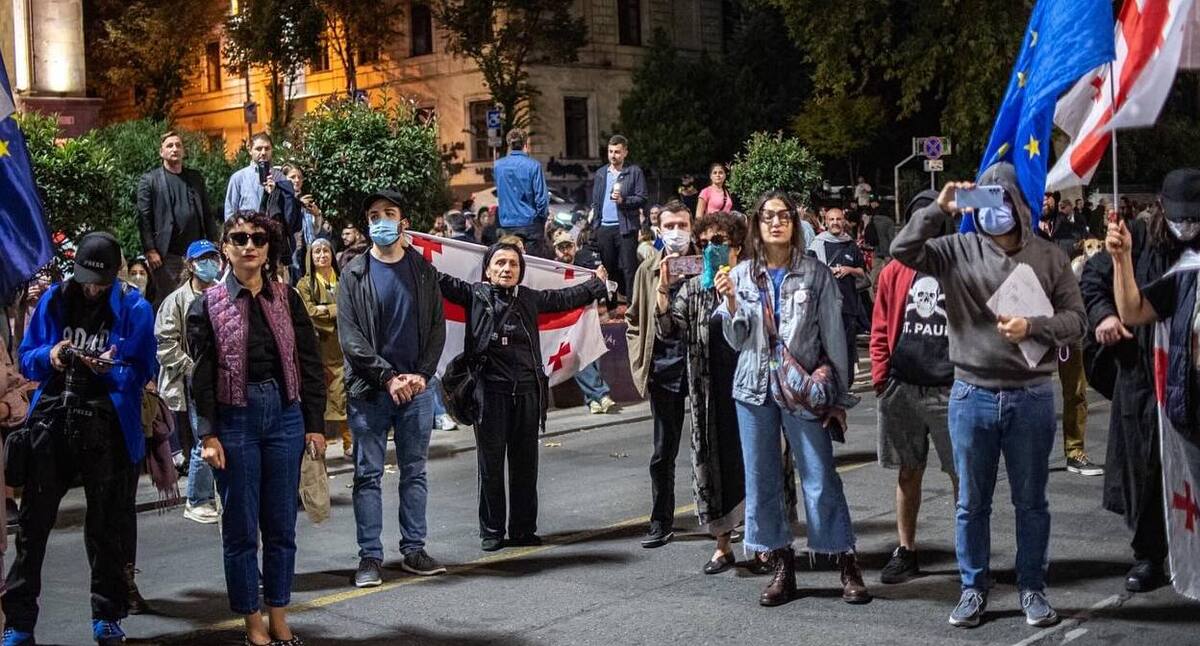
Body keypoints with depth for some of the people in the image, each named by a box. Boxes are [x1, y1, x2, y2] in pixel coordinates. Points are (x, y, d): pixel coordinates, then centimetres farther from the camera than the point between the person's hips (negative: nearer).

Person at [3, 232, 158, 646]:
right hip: (51, 420, 2)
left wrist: (109, 369, -21)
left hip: (107, 426, -2)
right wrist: (49, 357, -12)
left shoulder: (135, 309, 0)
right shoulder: (54, 299, 8)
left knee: (107, 526, 8)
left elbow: (142, 371, -2)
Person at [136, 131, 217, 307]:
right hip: (167, 254, -4)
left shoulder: (196, 178, 14)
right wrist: (150, 251, -12)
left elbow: (207, 214, 14)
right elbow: (144, 218, -4)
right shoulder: (149, 180, 3)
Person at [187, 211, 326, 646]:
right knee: (241, 527, 4)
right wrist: (208, 435, -9)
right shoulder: (207, 305, 0)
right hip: (235, 418, -2)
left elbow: (310, 363, 6)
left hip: (284, 414, 2)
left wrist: (314, 424, 2)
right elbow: (202, 374, -3)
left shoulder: (287, 298, 6)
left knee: (281, 524, 8)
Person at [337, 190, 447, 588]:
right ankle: (370, 556, 6)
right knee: (368, 475, 1)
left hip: (416, 388, 2)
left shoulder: (423, 271, 8)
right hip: (369, 391, -2)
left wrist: (422, 375, -7)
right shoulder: (354, 274, 1)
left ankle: (414, 549, 17)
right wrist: (388, 377, -13)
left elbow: (437, 327, 6)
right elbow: (349, 336, -5)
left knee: (415, 472, 8)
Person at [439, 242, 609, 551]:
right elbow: (441, 281, -1)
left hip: (527, 390, 3)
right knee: (491, 465, 3)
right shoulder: (475, 294, 4)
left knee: (525, 465, 9)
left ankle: (523, 529, 19)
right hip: (490, 390, -3)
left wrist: (597, 283, 35)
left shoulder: (531, 299, 14)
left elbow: (565, 298, 26)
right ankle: (491, 532, 13)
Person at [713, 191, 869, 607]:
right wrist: (730, 303, -10)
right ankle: (782, 567, 17)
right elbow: (738, 341, 8)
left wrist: (836, 395, -2)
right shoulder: (742, 274, 6)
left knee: (821, 478, -5)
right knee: (761, 479, 7)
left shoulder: (815, 273, -1)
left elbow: (833, 335, 1)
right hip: (755, 388, 3)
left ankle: (848, 567, 3)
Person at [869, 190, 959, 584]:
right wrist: (880, 375, 0)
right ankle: (905, 552, 21)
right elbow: (881, 330, 9)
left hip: (950, 389, -3)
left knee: (962, 474, 2)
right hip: (901, 387, 3)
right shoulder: (894, 273, 8)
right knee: (908, 473, 12)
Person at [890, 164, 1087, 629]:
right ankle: (973, 588, 23)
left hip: (1031, 397, 0)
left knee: (1031, 501, 10)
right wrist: (939, 209, -18)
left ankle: (1032, 588, 24)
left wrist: (1032, 327, -18)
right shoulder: (958, 251, 0)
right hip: (972, 395, 0)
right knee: (972, 502, 10)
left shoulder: (1049, 258, 0)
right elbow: (903, 250, -11)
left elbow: (1075, 319, -1)